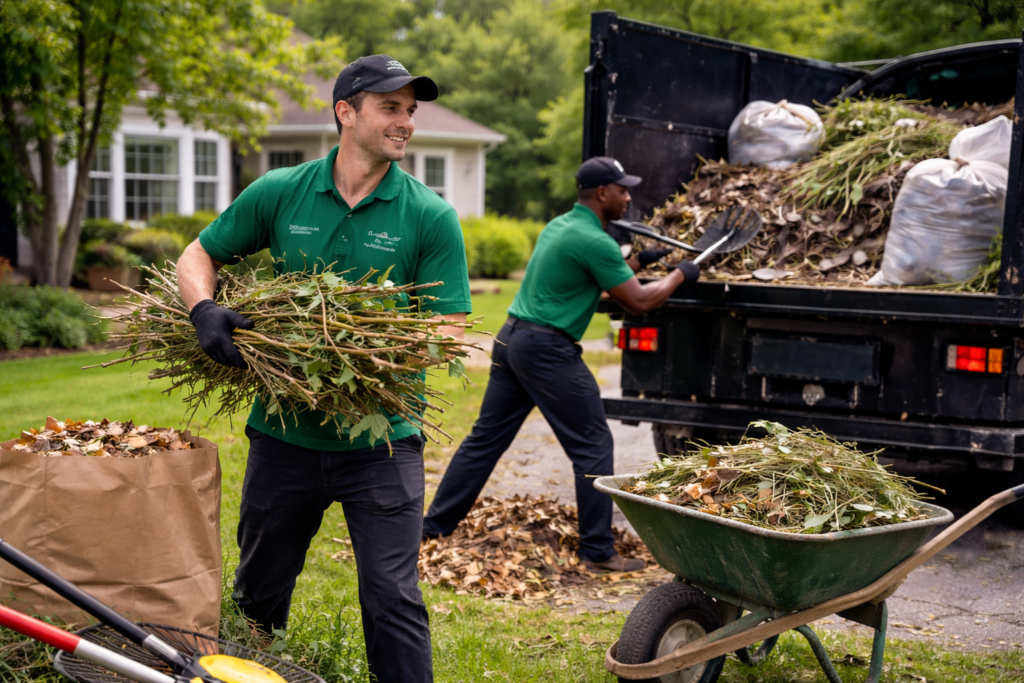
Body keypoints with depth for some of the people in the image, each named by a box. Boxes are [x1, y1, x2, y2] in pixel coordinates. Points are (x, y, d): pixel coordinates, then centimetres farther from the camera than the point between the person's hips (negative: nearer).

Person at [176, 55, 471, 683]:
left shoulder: (431, 217, -6)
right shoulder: (280, 194, 0)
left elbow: (449, 331, -8)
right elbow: (198, 257, 10)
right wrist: (205, 310, -12)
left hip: (380, 437, -2)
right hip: (285, 433, 3)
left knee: (393, 601, -3)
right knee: (257, 594, 20)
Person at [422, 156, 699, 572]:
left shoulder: (559, 225, 15)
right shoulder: (595, 241, -13)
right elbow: (638, 302, -9)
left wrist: (637, 262, 24)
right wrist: (679, 275, 6)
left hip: (512, 338, 9)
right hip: (548, 348, -9)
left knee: (486, 438, 14)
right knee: (592, 446, -1)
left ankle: (433, 525, 19)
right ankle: (598, 552, 2)